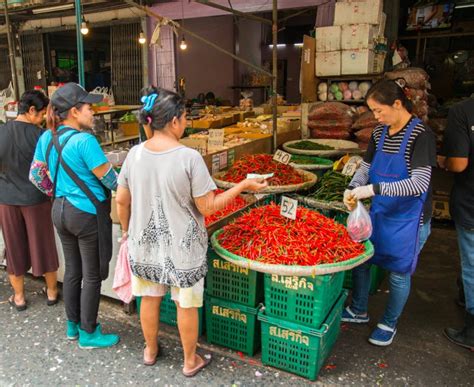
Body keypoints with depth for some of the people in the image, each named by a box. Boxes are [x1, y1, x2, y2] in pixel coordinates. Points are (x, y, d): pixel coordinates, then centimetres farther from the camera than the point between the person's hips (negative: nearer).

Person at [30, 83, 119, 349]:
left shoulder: (47, 138, 3)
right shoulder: (84, 141, -21)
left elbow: (36, 174, 10)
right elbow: (110, 180, -16)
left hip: (61, 211, 8)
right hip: (88, 214, -8)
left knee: (72, 270, 20)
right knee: (92, 275, 7)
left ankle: (73, 326, 36)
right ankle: (88, 334, 21)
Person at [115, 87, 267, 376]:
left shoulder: (136, 154, -7)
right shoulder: (189, 157, -22)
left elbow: (121, 201, 1)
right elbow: (208, 207, -16)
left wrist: (127, 230, 18)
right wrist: (243, 186, -6)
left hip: (144, 243, 5)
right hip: (182, 246, -4)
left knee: (149, 298, 23)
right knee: (186, 305, 14)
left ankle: (150, 351, 44)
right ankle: (190, 361, 34)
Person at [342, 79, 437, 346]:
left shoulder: (421, 135, -19)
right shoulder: (380, 133, 3)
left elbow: (419, 184, -27)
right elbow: (366, 168, 11)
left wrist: (373, 189, -33)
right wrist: (353, 189, -10)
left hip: (408, 219, -7)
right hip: (380, 213, 7)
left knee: (398, 273, 9)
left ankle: (389, 324, 33)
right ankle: (359, 311, 38)